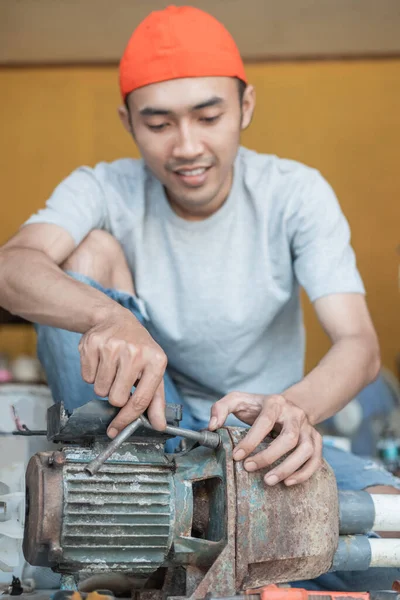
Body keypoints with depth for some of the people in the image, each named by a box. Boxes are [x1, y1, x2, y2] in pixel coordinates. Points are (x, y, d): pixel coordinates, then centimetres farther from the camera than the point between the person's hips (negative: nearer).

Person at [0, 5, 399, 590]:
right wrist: (110, 317, -52)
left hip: (253, 433, 0)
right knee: (92, 249, -21)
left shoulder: (296, 193, -9)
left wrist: (295, 408, -43)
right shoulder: (105, 191, -9)